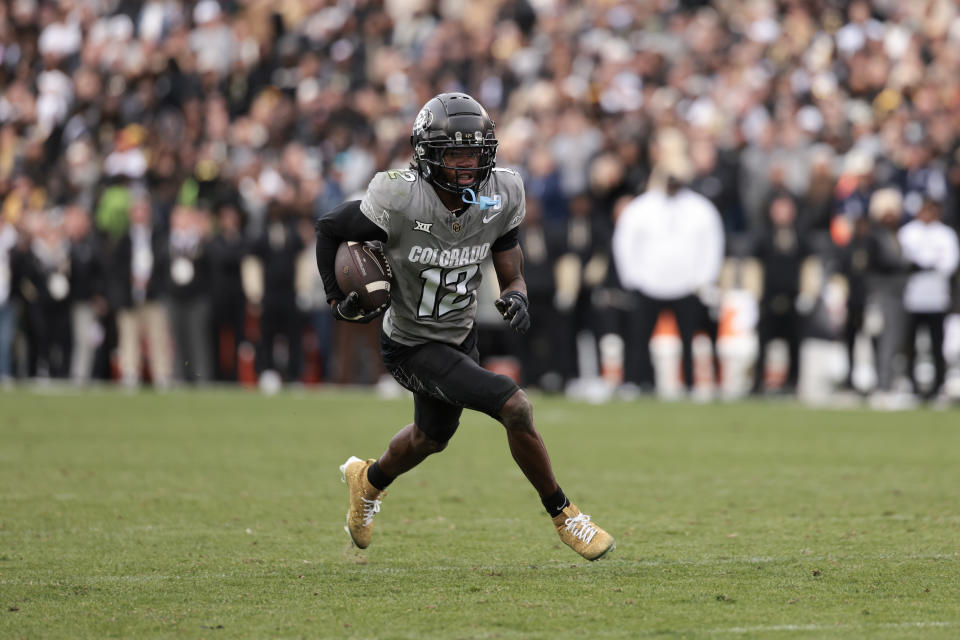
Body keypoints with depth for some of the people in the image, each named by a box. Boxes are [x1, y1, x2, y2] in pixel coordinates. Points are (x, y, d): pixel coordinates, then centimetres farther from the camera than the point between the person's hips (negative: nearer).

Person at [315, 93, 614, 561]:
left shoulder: (498, 199, -14)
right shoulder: (400, 201, -28)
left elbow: (512, 275, -4)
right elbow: (328, 229, -12)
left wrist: (516, 299, -26)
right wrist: (338, 301, -13)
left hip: (460, 336, 7)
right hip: (412, 347, -6)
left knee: (432, 437, 30)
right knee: (515, 408, -21)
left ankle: (368, 480, 62)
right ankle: (563, 516, -2)